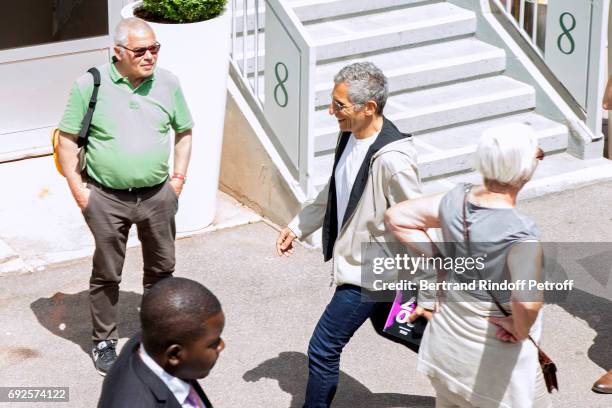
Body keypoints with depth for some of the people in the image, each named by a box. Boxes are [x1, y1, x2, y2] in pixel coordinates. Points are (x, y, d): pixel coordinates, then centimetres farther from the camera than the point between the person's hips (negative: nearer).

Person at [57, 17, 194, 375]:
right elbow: (67, 140, -4)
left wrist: (178, 178, 3)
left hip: (157, 195, 3)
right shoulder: (91, 85, -11)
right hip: (107, 198, -3)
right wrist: (78, 190, -8)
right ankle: (104, 342, 23)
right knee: (106, 274, 8)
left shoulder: (167, 83, -2)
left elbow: (184, 131, 11)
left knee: (162, 269, 16)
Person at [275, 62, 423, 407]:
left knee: (323, 349, -1)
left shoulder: (393, 159, -30)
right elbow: (333, 193, 15)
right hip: (355, 259, 10)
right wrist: (298, 228, 16)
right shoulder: (350, 136, -2)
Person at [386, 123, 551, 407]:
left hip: (445, 341, 7)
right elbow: (528, 300, -44)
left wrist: (440, 258, 1)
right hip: (494, 357, -6)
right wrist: (520, 330, -24)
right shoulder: (520, 234, -30)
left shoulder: (456, 201, -10)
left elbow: (396, 217, 3)